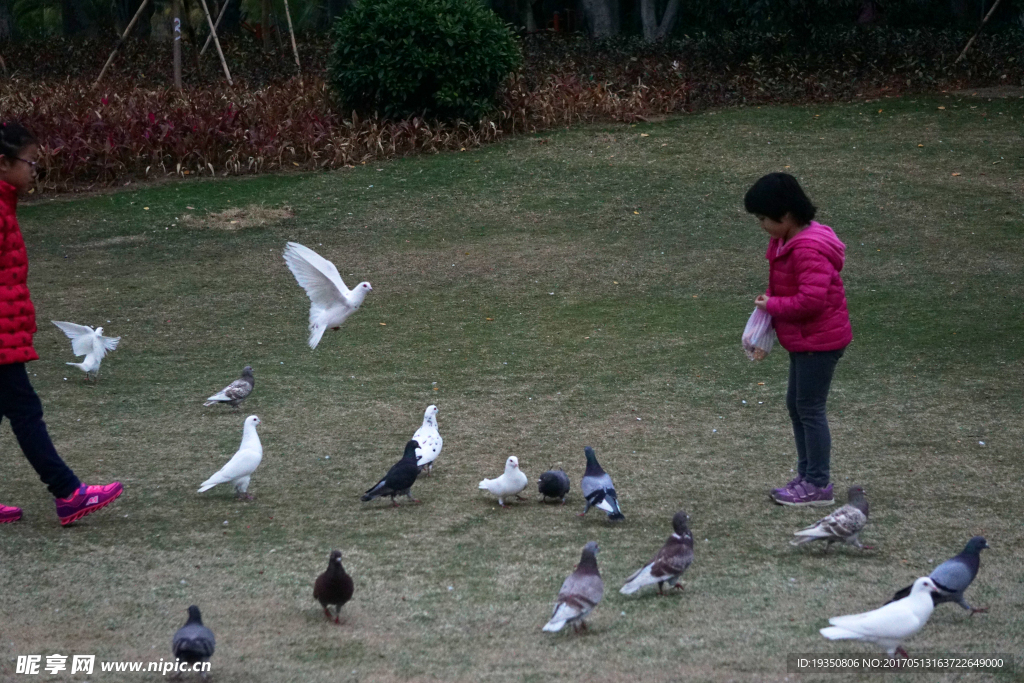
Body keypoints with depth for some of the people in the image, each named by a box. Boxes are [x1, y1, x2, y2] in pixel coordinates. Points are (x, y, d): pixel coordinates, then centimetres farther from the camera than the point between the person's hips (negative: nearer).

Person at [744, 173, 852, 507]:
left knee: (810, 409, -3)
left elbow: (811, 299, -31)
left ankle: (818, 486, 6)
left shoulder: (809, 250, -25)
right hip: (804, 340, 11)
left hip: (819, 341, -11)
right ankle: (807, 476, 26)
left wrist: (772, 305, -18)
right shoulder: (787, 241, 8)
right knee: (796, 404, 16)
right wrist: (769, 303, 1)